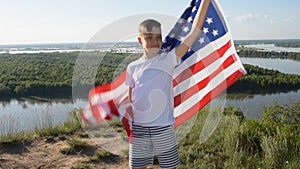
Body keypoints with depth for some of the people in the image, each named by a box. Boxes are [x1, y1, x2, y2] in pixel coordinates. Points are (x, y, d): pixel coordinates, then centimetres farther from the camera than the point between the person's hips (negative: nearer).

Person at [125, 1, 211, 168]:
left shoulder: (168, 59, -5)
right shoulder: (133, 67, 2)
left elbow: (194, 32, -12)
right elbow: (129, 100, 11)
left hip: (163, 129, -2)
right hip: (138, 129, 2)